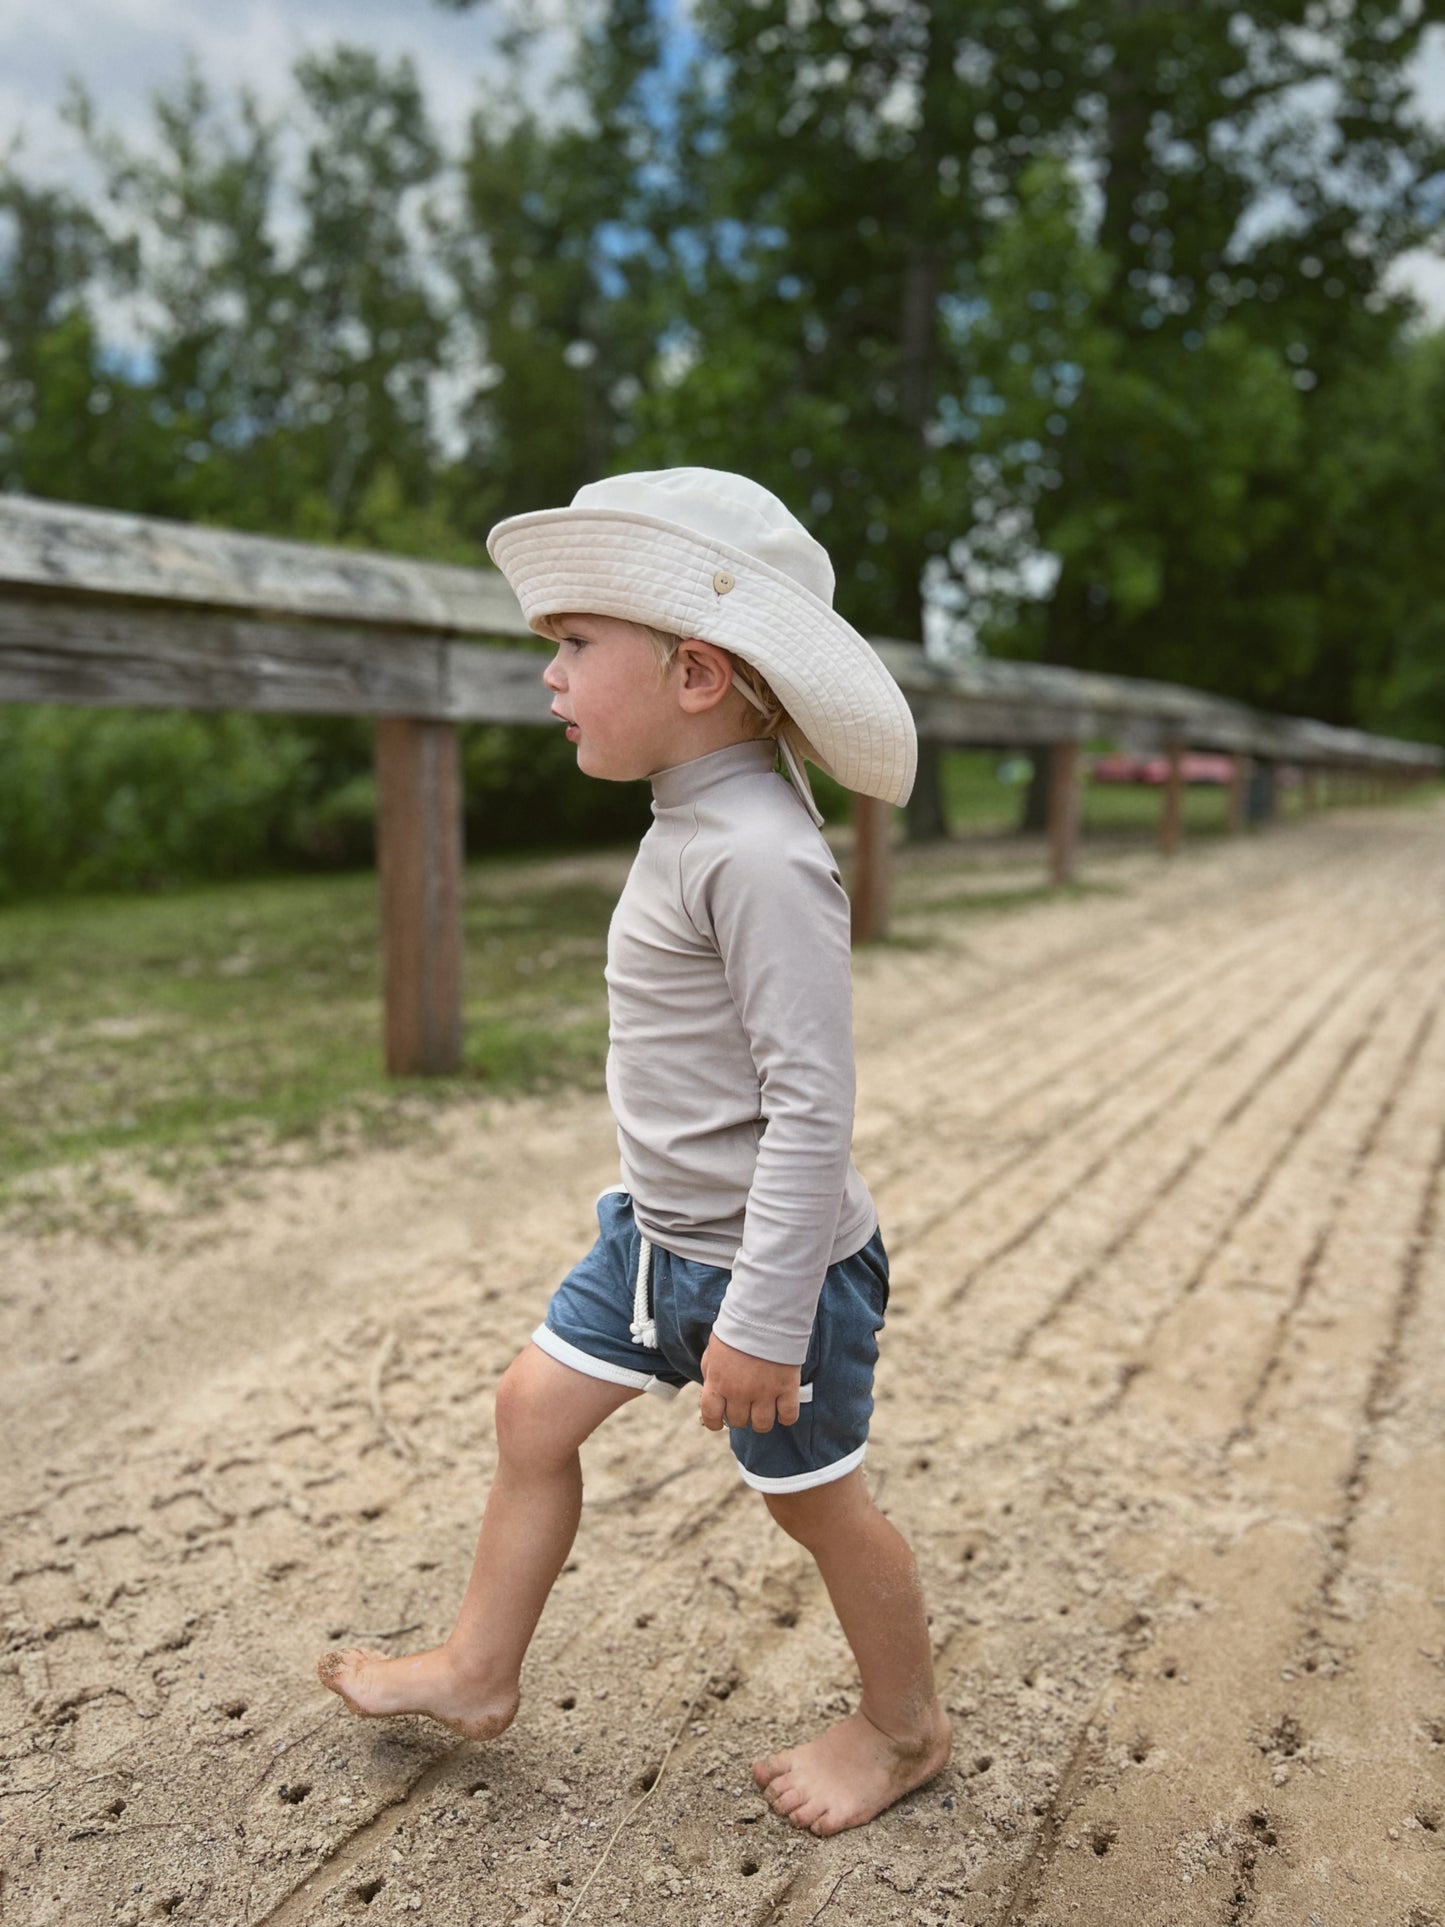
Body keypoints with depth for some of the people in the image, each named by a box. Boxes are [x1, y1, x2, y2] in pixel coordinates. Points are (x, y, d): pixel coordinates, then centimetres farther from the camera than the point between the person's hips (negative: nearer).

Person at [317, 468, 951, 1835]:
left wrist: (763, 1319, -25)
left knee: (815, 1499, 11)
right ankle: (477, 1671, 38)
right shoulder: (693, 825, 3)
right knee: (536, 1407, 16)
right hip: (660, 1236, 9)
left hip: (771, 1262, -9)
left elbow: (813, 1103, -29)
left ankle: (905, 1725, 38)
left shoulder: (759, 857, -27)